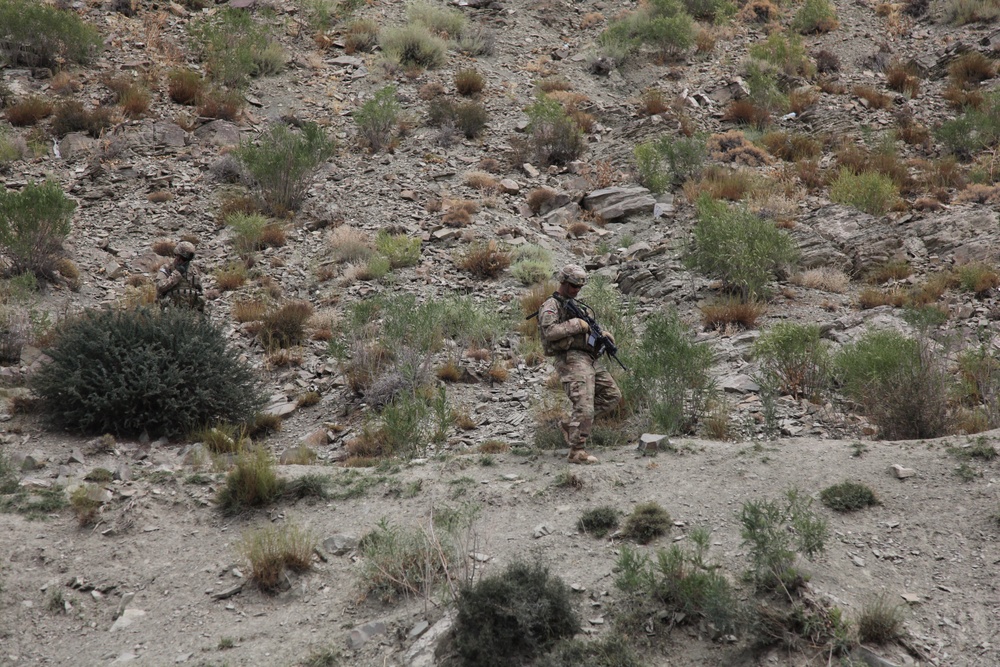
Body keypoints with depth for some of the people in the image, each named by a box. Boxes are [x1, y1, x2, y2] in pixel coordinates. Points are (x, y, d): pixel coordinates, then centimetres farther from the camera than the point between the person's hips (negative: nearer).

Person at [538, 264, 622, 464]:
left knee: (612, 395, 8)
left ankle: (571, 425, 10)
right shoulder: (551, 306, -5)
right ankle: (577, 452, -8)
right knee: (584, 407, -14)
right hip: (571, 360, -9)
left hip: (588, 361, 9)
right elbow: (549, 331, -21)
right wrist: (576, 324, -19)